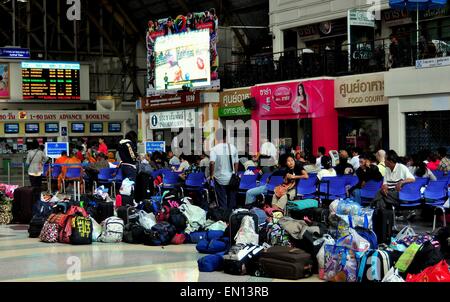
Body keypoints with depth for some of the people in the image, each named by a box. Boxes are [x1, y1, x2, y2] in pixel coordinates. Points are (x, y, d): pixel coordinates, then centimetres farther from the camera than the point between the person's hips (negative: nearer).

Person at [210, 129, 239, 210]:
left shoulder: (215, 149, -11)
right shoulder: (233, 148, -1)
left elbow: (212, 163, -22)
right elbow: (236, 163, 6)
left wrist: (211, 175, -10)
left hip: (220, 179, -2)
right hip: (231, 178, 2)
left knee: (222, 201, 5)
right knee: (232, 202, 12)